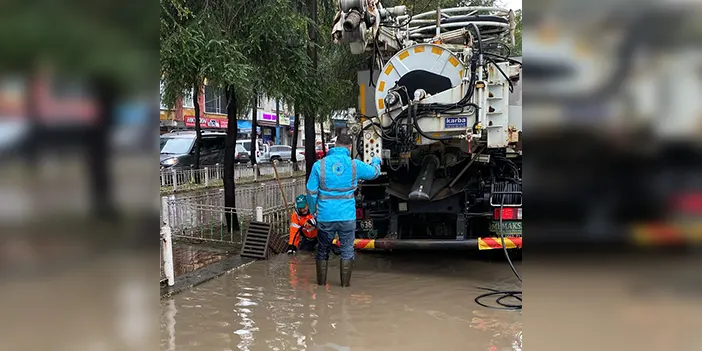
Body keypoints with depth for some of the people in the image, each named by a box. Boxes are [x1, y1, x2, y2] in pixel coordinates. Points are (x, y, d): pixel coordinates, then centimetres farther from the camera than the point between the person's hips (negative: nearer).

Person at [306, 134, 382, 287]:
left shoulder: (319, 165, -5)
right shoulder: (355, 165, -4)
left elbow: (311, 192, -2)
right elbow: (374, 172, 16)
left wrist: (313, 210, 16)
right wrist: (376, 161, 38)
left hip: (325, 217, 1)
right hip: (347, 217, 0)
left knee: (322, 251, 15)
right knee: (347, 251, 11)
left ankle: (321, 285, 22)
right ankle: (345, 285, 14)